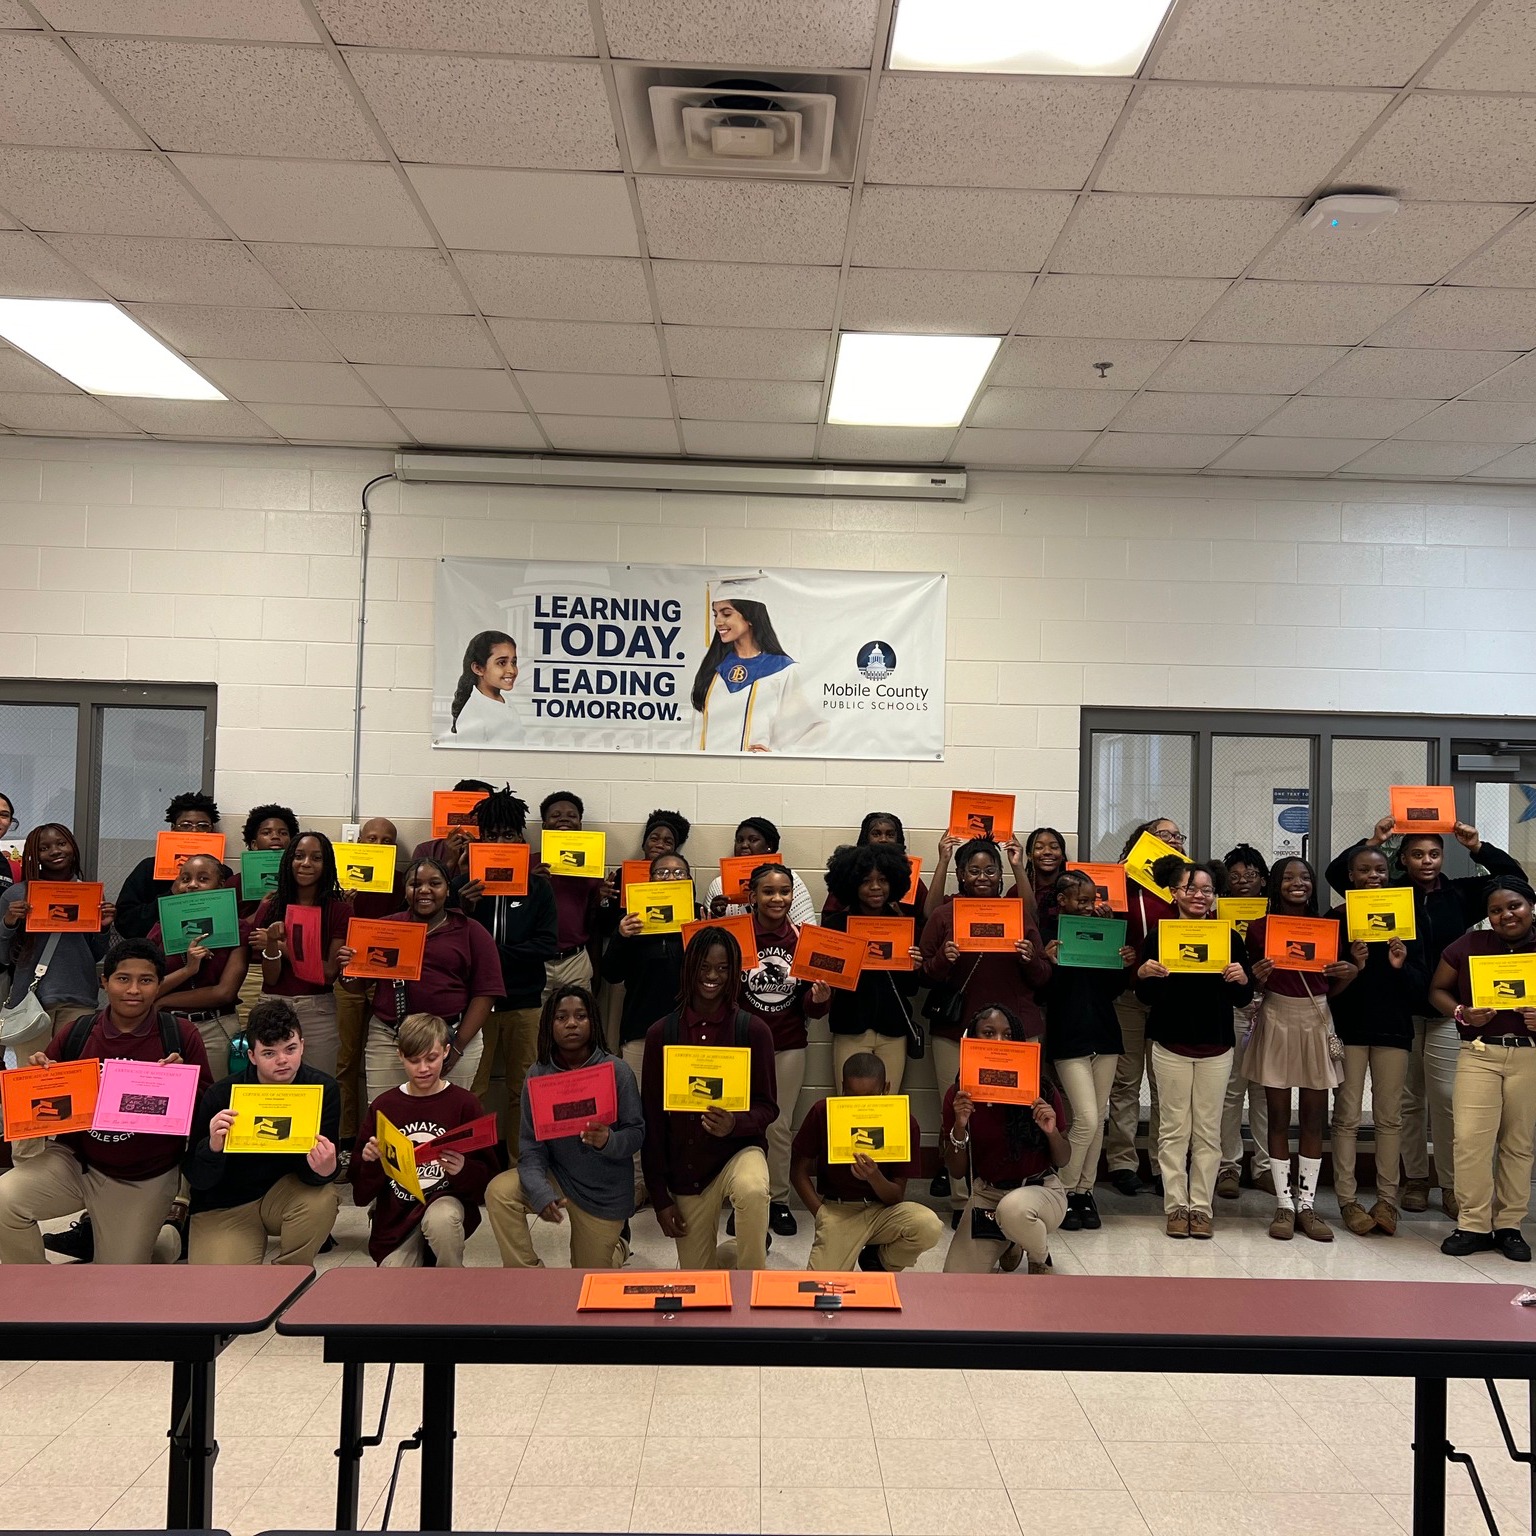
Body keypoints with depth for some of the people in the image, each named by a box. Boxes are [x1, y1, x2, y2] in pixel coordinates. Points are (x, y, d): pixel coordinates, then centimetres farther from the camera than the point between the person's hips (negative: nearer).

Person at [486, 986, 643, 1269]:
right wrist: (541, 1193, -29)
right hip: (557, 1176, 2)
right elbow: (531, 1144, -13)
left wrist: (609, 1141, -37)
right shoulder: (537, 1074, -11)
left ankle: (617, 1244, 44)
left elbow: (637, 1132, -14)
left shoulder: (617, 1072, -17)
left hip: (605, 1191, -2)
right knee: (499, 1191, -27)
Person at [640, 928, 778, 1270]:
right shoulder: (661, 1033, -5)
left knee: (752, 1190, -38)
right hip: (685, 1168, 3)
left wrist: (735, 1123, -27)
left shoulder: (753, 1030, -9)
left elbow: (768, 1106, -4)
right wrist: (659, 1195, -2)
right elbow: (652, 1118, -1)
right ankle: (741, 1252, 41)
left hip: (739, 1149, -2)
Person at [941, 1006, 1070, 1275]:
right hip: (986, 1195, 3)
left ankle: (1040, 1257, -2)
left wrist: (1052, 1131, -22)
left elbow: (1063, 1161, -1)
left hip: (1040, 1190, -2)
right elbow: (957, 1173, -4)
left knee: (1014, 1209, -39)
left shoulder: (1040, 1089, -11)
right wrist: (960, 1127, -22)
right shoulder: (958, 1094, -6)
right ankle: (1009, 1242, 19)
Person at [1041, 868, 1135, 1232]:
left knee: (1098, 1119, 8)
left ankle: (1085, 1191, 19)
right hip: (1068, 1038, -6)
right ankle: (1065, 1193, 6)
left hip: (1104, 1034, 6)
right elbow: (1041, 995, -10)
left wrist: (1125, 966, -5)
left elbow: (1112, 990, 13)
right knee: (1087, 1119, -10)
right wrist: (1051, 965, -26)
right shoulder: (1047, 935, -7)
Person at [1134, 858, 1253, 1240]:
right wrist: (1144, 974, -19)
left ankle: (1202, 1206, 15)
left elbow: (1242, 1000, 5)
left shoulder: (1229, 936, 3)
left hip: (1216, 1047, 1)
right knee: (1174, 1129, 4)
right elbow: (1146, 998, 1)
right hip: (1171, 1044, -1)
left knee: (1208, 1130, 6)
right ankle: (1176, 1205, 12)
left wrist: (1242, 980, -16)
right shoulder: (1158, 935, -1)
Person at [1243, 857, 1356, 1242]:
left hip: (1316, 1022, 2)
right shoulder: (1260, 928, -1)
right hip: (1276, 1022, -2)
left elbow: (1331, 989, 11)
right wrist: (1258, 978, -18)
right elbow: (1254, 988, 4)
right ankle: (1284, 1205, 9)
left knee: (1314, 1117, 5)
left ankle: (1306, 1204, 13)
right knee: (1279, 1116, 2)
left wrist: (1349, 974, -8)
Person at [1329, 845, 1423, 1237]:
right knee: (1347, 1117, 1)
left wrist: (1401, 967, -14)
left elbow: (1421, 983, 6)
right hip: (1348, 1027, -2)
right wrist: (1352, 966, -21)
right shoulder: (1334, 919, -2)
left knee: (1389, 1117, 6)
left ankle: (1387, 1200, 14)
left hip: (1393, 1028, 2)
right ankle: (1347, 1200, 8)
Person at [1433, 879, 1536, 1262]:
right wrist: (1462, 1013, -9)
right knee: (1470, 1138, -8)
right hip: (1479, 1053, 0)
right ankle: (1474, 1225, 4)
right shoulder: (1468, 945, 3)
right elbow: (1437, 990, 9)